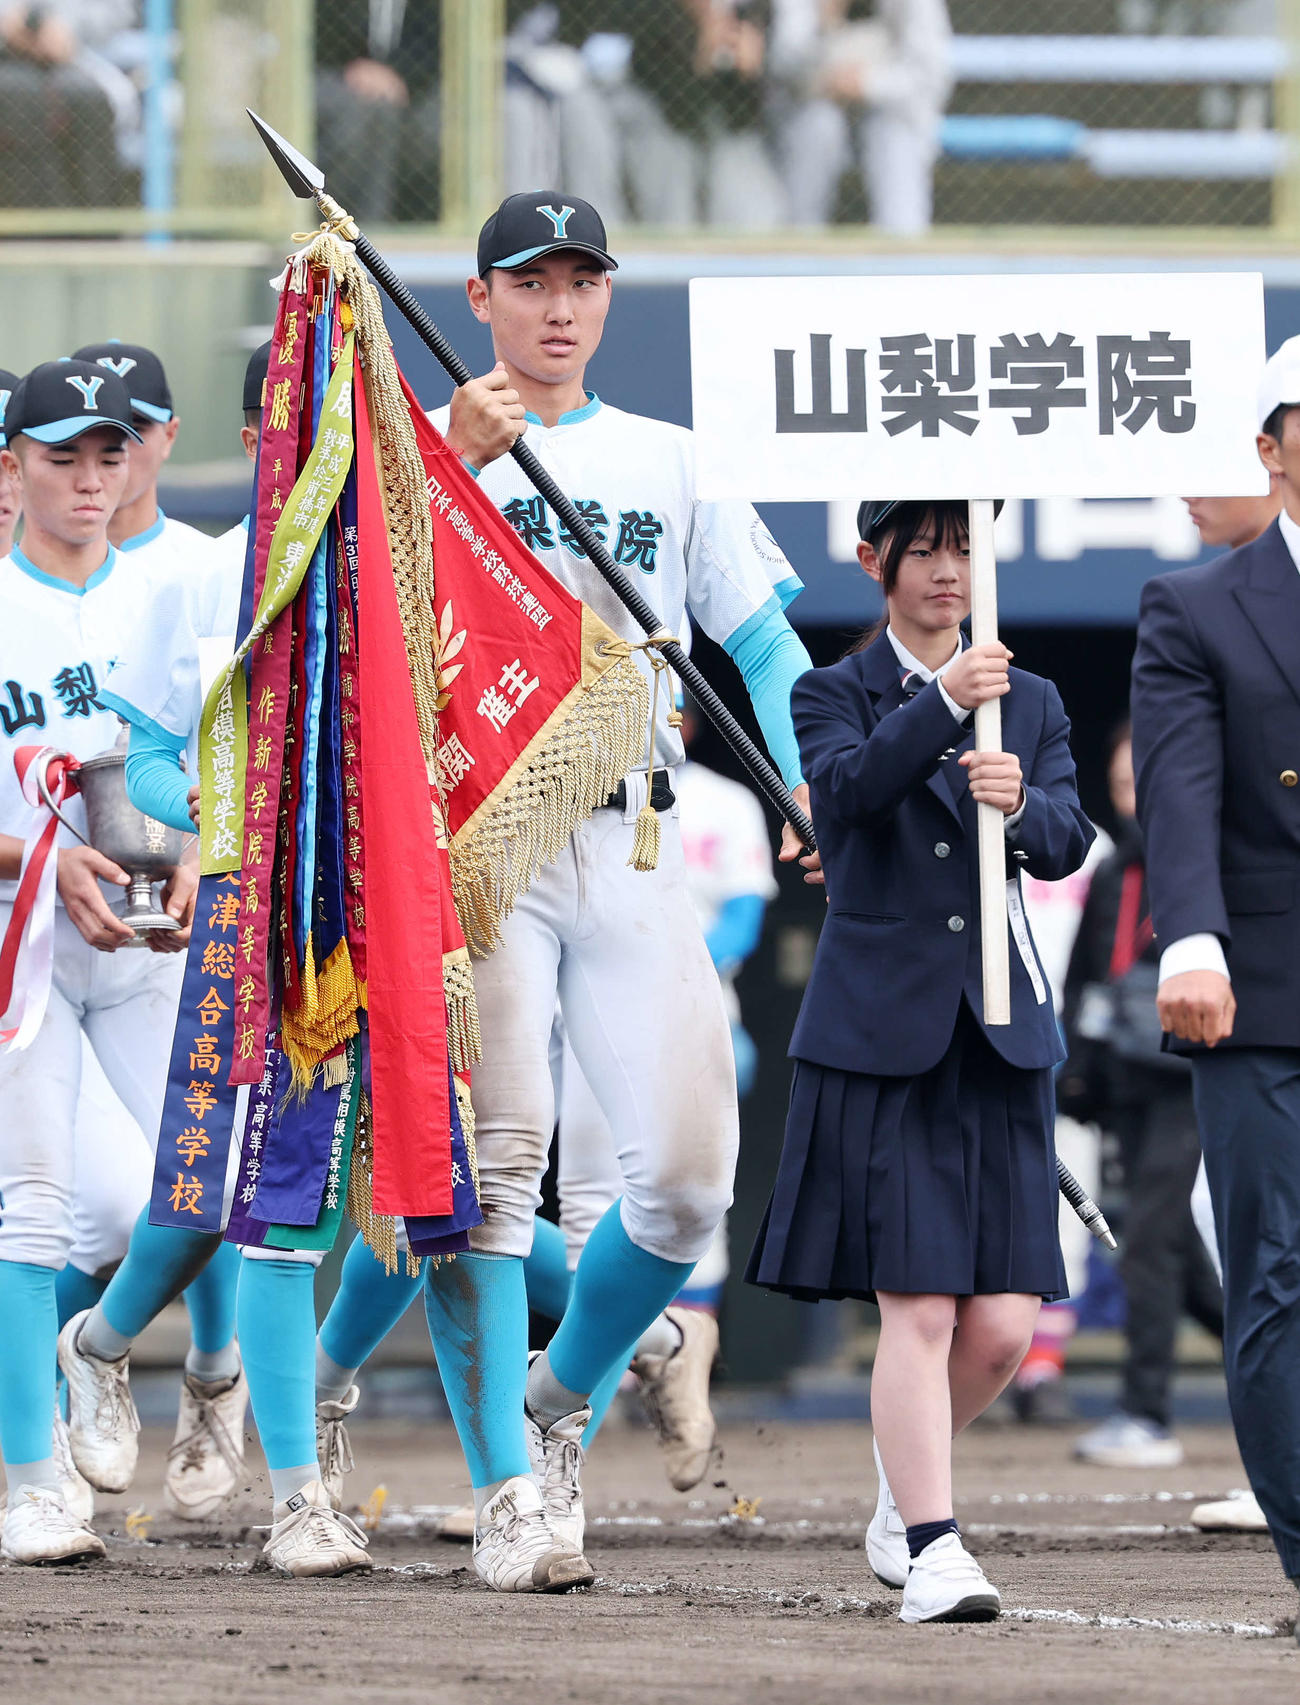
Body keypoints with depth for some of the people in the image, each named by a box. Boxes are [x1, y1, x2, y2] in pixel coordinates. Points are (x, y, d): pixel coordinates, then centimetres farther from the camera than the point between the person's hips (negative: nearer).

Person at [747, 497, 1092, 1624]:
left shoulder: (1034, 703, 14)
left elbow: (1069, 844, 0)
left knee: (1003, 1326, 0)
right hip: (881, 1032, -3)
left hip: (1000, 1031, 3)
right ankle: (931, 1550, -10)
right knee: (918, 1307, -12)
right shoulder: (835, 697, 5)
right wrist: (944, 706, -32)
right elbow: (846, 792, -17)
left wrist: (1019, 804, -22)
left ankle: (903, 1482, 26)